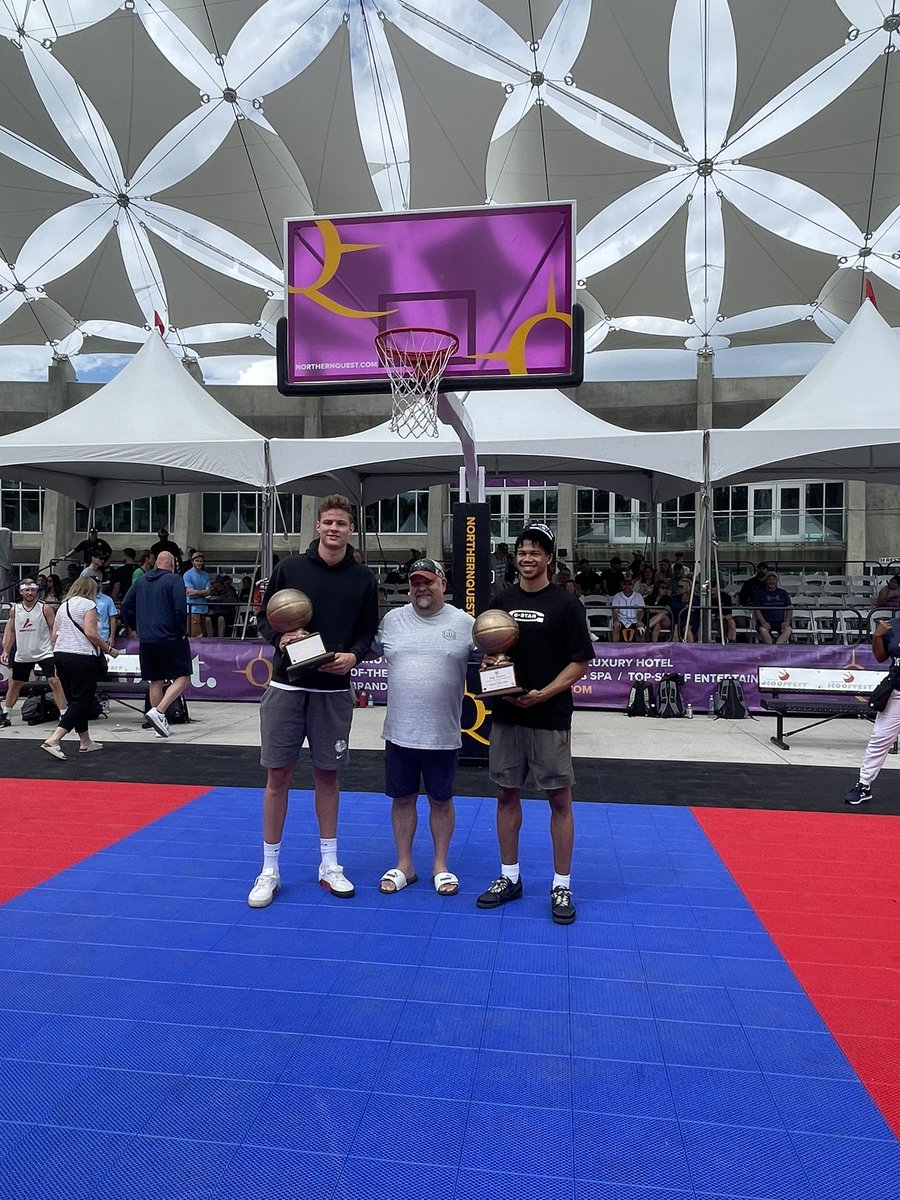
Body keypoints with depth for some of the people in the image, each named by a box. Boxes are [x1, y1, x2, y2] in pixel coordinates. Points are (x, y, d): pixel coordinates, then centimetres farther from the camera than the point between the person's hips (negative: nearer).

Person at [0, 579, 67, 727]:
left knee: (54, 682, -14)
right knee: (14, 684, 15)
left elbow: (54, 630, -4)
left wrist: (55, 649, -12)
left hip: (44, 652, -4)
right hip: (22, 655, 4)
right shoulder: (14, 609, 4)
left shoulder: (45, 608, -6)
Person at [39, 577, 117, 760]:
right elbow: (91, 633, -16)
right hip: (82, 657, -8)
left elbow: (54, 636, 16)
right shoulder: (87, 604, -6)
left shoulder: (63, 606, 18)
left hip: (61, 655, 9)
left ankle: (85, 742, 21)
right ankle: (53, 740, -17)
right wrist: (108, 649, -7)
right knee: (82, 701, -5)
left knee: (75, 700, 14)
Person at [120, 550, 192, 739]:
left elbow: (125, 606, 14)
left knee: (156, 682, 13)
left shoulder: (141, 581, 13)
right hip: (170, 638, -6)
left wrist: (138, 628, 20)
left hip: (146, 640, 6)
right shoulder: (174, 580, -6)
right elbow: (180, 608, -16)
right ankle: (159, 711, -16)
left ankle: (161, 723, 16)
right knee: (182, 677, 0)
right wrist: (182, 631, -4)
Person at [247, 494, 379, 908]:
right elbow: (264, 617, 6)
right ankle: (269, 869, 17)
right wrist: (279, 638, -14)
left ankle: (329, 865, 24)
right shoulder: (290, 567, 0)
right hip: (287, 685, -1)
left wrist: (353, 655, -11)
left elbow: (368, 632, 9)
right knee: (278, 774, 3)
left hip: (333, 689, 1)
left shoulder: (363, 579, 4)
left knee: (327, 773, 11)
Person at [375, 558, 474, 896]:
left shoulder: (465, 623, -2)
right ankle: (404, 865, 29)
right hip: (399, 732, 2)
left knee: (441, 800, 13)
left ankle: (440, 865, 30)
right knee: (403, 798, 13)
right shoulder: (392, 620, 4)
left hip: (443, 734, -2)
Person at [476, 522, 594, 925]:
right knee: (507, 794, 11)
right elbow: (487, 652, 16)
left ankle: (561, 886, 16)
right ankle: (509, 877, 26)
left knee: (559, 800, 3)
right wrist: (489, 663, -7)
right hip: (506, 716, 4)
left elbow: (580, 663, -5)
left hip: (550, 718, -4)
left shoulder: (566, 605, -4)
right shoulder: (500, 602, 8)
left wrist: (544, 693, -16)